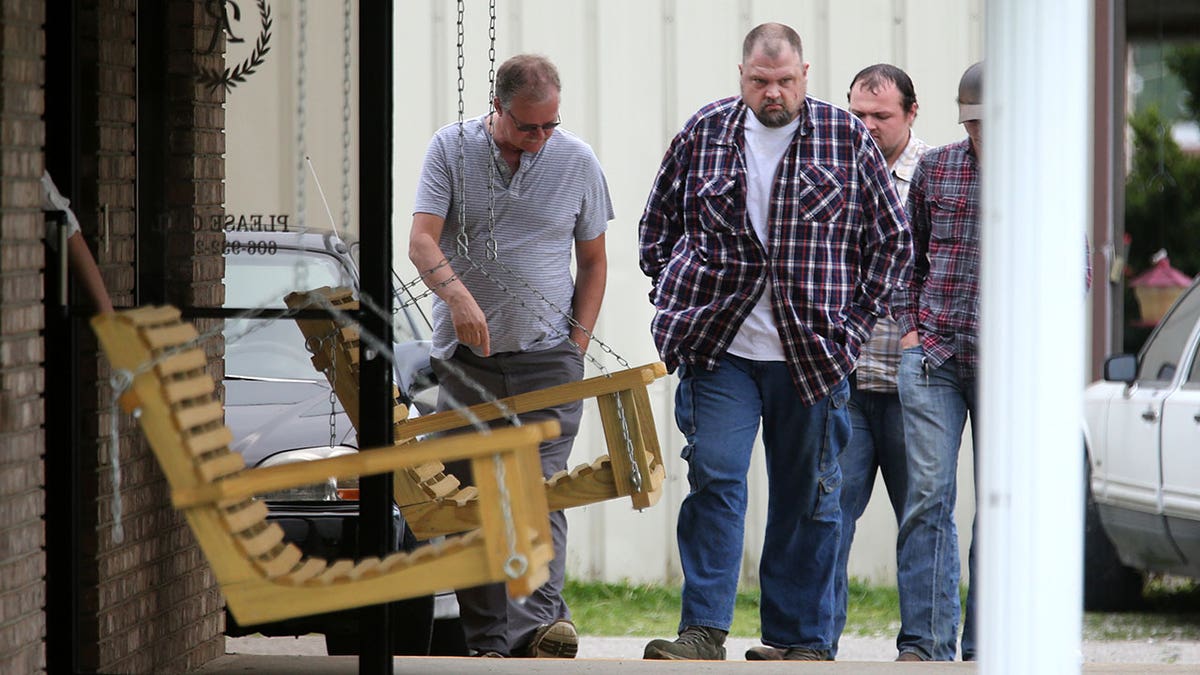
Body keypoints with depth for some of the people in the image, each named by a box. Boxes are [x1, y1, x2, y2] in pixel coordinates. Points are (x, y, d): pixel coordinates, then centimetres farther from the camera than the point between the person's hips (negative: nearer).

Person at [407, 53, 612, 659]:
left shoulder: (578, 163, 5)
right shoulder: (451, 149, 0)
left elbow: (592, 260, 14)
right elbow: (422, 240, -10)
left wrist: (578, 339, 3)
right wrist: (456, 292, -29)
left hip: (547, 356, 0)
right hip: (465, 354, 0)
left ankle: (540, 620, -24)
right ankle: (487, 642, 2)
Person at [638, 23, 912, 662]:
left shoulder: (845, 138, 2)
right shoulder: (704, 132, 5)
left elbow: (892, 238, 8)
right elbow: (658, 225, 17)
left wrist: (851, 322, 3)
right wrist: (678, 307, 9)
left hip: (813, 353, 0)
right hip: (719, 346, 0)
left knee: (807, 498, 5)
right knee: (714, 477, -11)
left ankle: (801, 639, 13)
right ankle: (703, 630, -11)